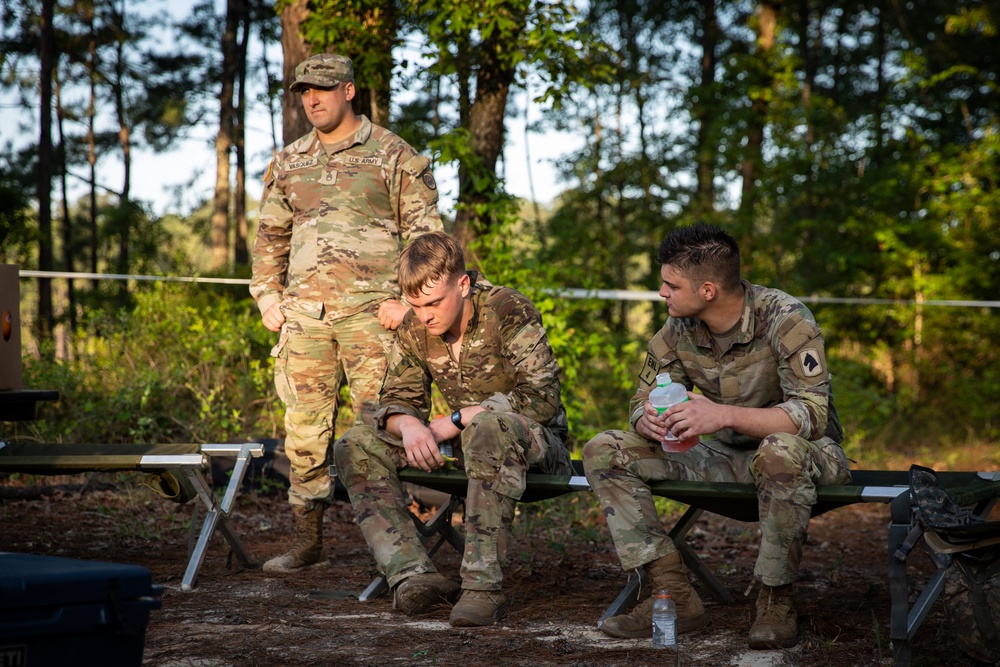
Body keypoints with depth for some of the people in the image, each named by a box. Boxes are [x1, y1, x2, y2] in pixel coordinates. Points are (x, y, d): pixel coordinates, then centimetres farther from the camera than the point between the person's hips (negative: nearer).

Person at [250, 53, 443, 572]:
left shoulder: (393, 155, 3)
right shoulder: (288, 163, 17)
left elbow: (423, 232, 0)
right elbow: (270, 235, 24)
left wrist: (403, 296, -10)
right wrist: (267, 294, 11)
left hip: (370, 311, -4)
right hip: (304, 312, 5)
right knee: (304, 428, 5)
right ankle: (308, 539, 14)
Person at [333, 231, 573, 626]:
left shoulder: (508, 312, -17)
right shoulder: (414, 330, 1)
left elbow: (542, 397, -23)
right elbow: (397, 398, 5)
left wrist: (455, 422, -25)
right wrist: (409, 424, -22)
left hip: (535, 444, -6)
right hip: (466, 444, 7)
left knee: (489, 426, -42)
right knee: (354, 447, -10)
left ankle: (484, 584, -43)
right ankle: (414, 575, -28)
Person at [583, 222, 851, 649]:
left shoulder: (783, 319, -21)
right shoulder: (679, 328, -4)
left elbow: (813, 414, -30)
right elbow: (645, 399, 3)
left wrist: (725, 415, -44)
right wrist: (647, 422, -24)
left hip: (807, 455, -6)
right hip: (726, 456, 6)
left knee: (779, 452, -43)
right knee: (604, 452, -9)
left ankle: (776, 602, -24)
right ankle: (675, 595, -16)